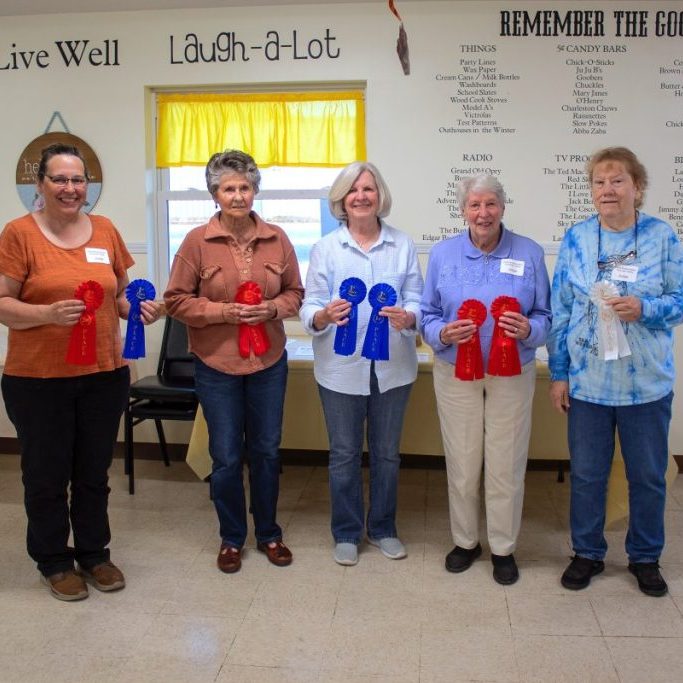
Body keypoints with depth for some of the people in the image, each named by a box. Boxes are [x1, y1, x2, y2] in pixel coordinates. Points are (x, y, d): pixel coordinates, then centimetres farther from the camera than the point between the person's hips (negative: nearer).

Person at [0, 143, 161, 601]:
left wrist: (139, 308, -6)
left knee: (94, 472, 16)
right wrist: (49, 313, -24)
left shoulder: (105, 230, 6)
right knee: (47, 475, 10)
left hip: (104, 374, 4)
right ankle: (54, 561, 29)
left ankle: (94, 553, 34)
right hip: (38, 379, -3)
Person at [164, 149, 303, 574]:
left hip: (269, 362, 2)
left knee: (267, 451, 14)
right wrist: (222, 311, -18)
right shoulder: (197, 241, -8)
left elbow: (295, 292, 7)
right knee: (226, 457, 8)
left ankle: (269, 533, 33)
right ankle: (232, 539, 28)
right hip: (216, 364, -2)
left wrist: (272, 308, -13)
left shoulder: (276, 238, -1)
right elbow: (177, 300, -5)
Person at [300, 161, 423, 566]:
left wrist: (407, 318, -24)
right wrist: (324, 315, -27)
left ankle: (383, 528, 33)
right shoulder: (325, 247, -1)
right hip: (342, 368, -1)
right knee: (345, 454, 10)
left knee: (387, 453, 15)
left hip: (393, 367, 1)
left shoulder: (404, 245, 2)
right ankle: (346, 533, 28)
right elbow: (309, 306, -5)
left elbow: (417, 301, -2)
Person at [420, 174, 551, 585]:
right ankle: (465, 541, 29)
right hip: (456, 374, 1)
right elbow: (428, 316, 4)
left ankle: (503, 548, 24)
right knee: (462, 463, 9)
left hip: (512, 375, 0)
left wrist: (529, 329, -20)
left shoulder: (530, 253, 0)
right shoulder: (442, 254, 1)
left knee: (506, 464, 6)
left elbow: (545, 316, 2)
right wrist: (444, 333, -17)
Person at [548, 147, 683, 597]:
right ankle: (588, 553, 31)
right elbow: (561, 311, 1)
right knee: (587, 474, 12)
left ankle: (646, 557, 33)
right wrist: (558, 374, 0)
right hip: (587, 381, 1)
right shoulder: (576, 239, -1)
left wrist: (644, 308, -22)